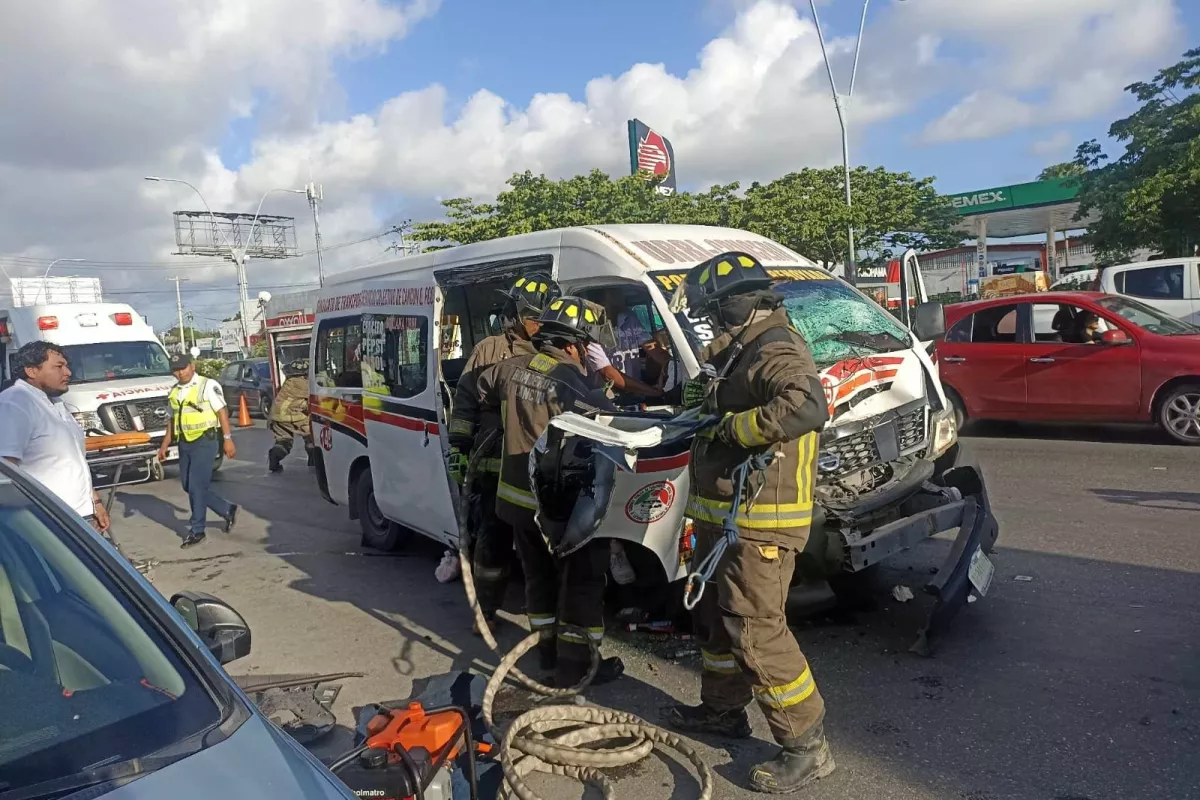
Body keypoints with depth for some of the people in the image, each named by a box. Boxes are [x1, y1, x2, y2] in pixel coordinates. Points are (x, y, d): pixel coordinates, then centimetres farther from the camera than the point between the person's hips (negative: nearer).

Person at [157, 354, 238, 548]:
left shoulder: (208, 385, -7)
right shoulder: (174, 391, 13)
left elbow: (222, 412, -10)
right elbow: (173, 421, 20)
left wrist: (227, 439, -17)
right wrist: (164, 445, 16)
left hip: (204, 441, -8)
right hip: (184, 443, 8)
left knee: (197, 486, -8)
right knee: (188, 486, 9)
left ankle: (196, 530, 3)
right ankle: (227, 510, 23)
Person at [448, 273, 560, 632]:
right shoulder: (489, 351, 4)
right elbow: (464, 404, 5)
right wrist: (458, 451, 0)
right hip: (497, 465, -2)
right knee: (495, 539, 6)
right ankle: (485, 609, 21)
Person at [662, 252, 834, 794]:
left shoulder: (775, 352, -19)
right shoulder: (741, 351, 14)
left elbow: (808, 408, -38)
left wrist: (734, 425, -27)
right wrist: (707, 396, 7)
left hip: (759, 522, -11)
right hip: (722, 515, 11)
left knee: (755, 631, -8)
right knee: (715, 616, 21)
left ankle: (807, 745, 7)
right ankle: (723, 708, 39)